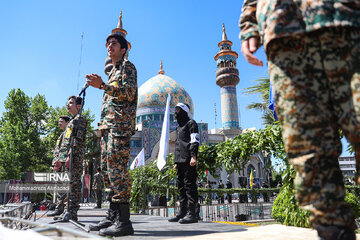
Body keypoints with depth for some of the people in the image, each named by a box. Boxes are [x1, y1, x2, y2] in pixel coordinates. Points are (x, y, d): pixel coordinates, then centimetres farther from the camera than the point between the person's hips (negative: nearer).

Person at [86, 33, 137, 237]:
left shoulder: (128, 66, 5)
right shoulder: (112, 72, 31)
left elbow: (129, 93, -11)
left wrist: (103, 86, -19)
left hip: (120, 123, -9)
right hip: (108, 125, 9)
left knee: (117, 167, -16)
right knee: (108, 168, 5)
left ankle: (124, 221, -15)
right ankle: (113, 216, 10)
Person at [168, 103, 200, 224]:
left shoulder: (191, 123, 2)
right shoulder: (179, 127, 27)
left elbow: (195, 140, -9)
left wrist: (193, 156, -21)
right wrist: (176, 162, 22)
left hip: (188, 160, -9)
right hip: (180, 160, 9)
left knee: (189, 184, -11)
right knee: (181, 185, 8)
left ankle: (192, 213, -11)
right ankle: (182, 212, 13)